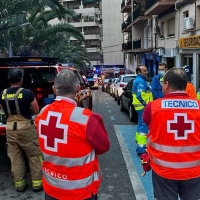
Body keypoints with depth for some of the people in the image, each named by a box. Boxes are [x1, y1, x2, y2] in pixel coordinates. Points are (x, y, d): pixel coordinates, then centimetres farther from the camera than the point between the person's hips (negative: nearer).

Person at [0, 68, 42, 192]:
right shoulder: (27, 93, -13)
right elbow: (36, 111, -3)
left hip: (10, 128, 4)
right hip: (26, 127, -4)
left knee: (15, 157, 13)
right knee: (34, 156, 9)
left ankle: (19, 184, 21)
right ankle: (37, 183, 13)